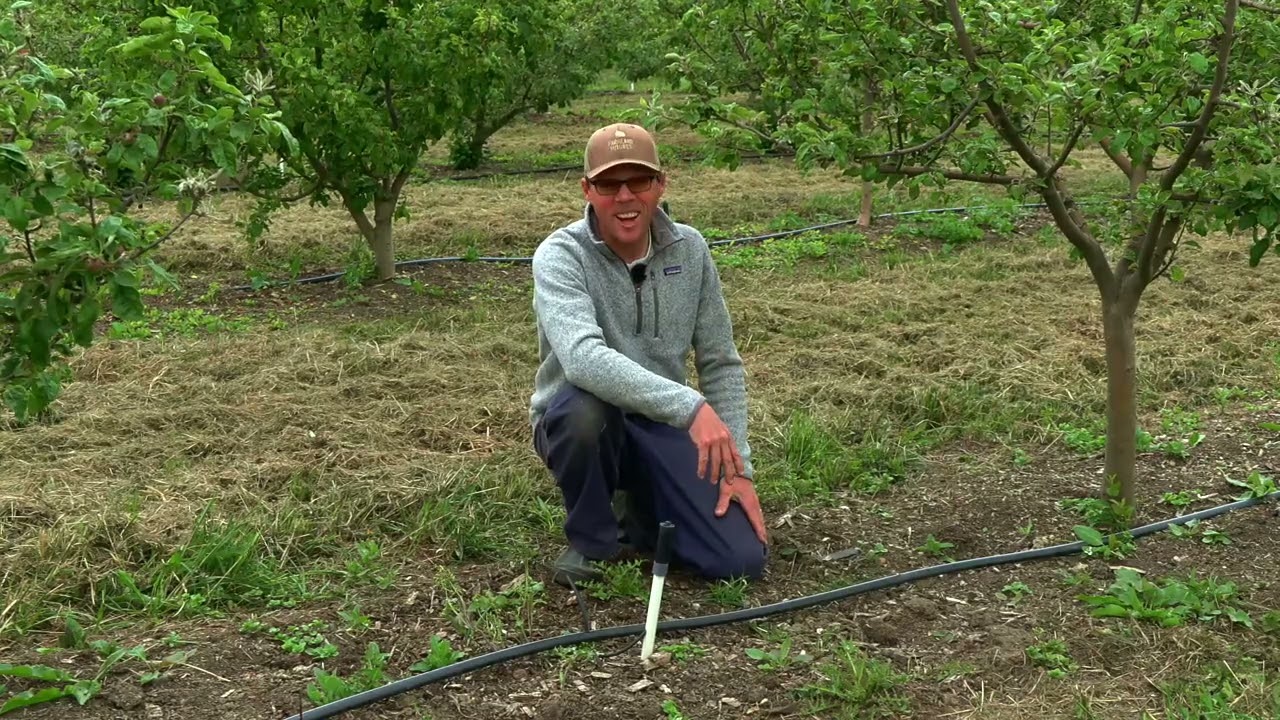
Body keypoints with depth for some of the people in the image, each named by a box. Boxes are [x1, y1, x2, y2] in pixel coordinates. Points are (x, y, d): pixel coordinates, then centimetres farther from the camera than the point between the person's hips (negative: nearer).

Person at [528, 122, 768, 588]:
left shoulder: (690, 249, -3)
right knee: (585, 404, -40)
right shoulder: (560, 256, -19)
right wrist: (689, 405, -47)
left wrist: (737, 467, -4)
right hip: (578, 423, -3)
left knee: (742, 559, -14)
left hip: (662, 426, 3)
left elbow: (721, 364, 3)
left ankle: (640, 508, 18)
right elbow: (583, 358, -38)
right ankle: (590, 538, -10)